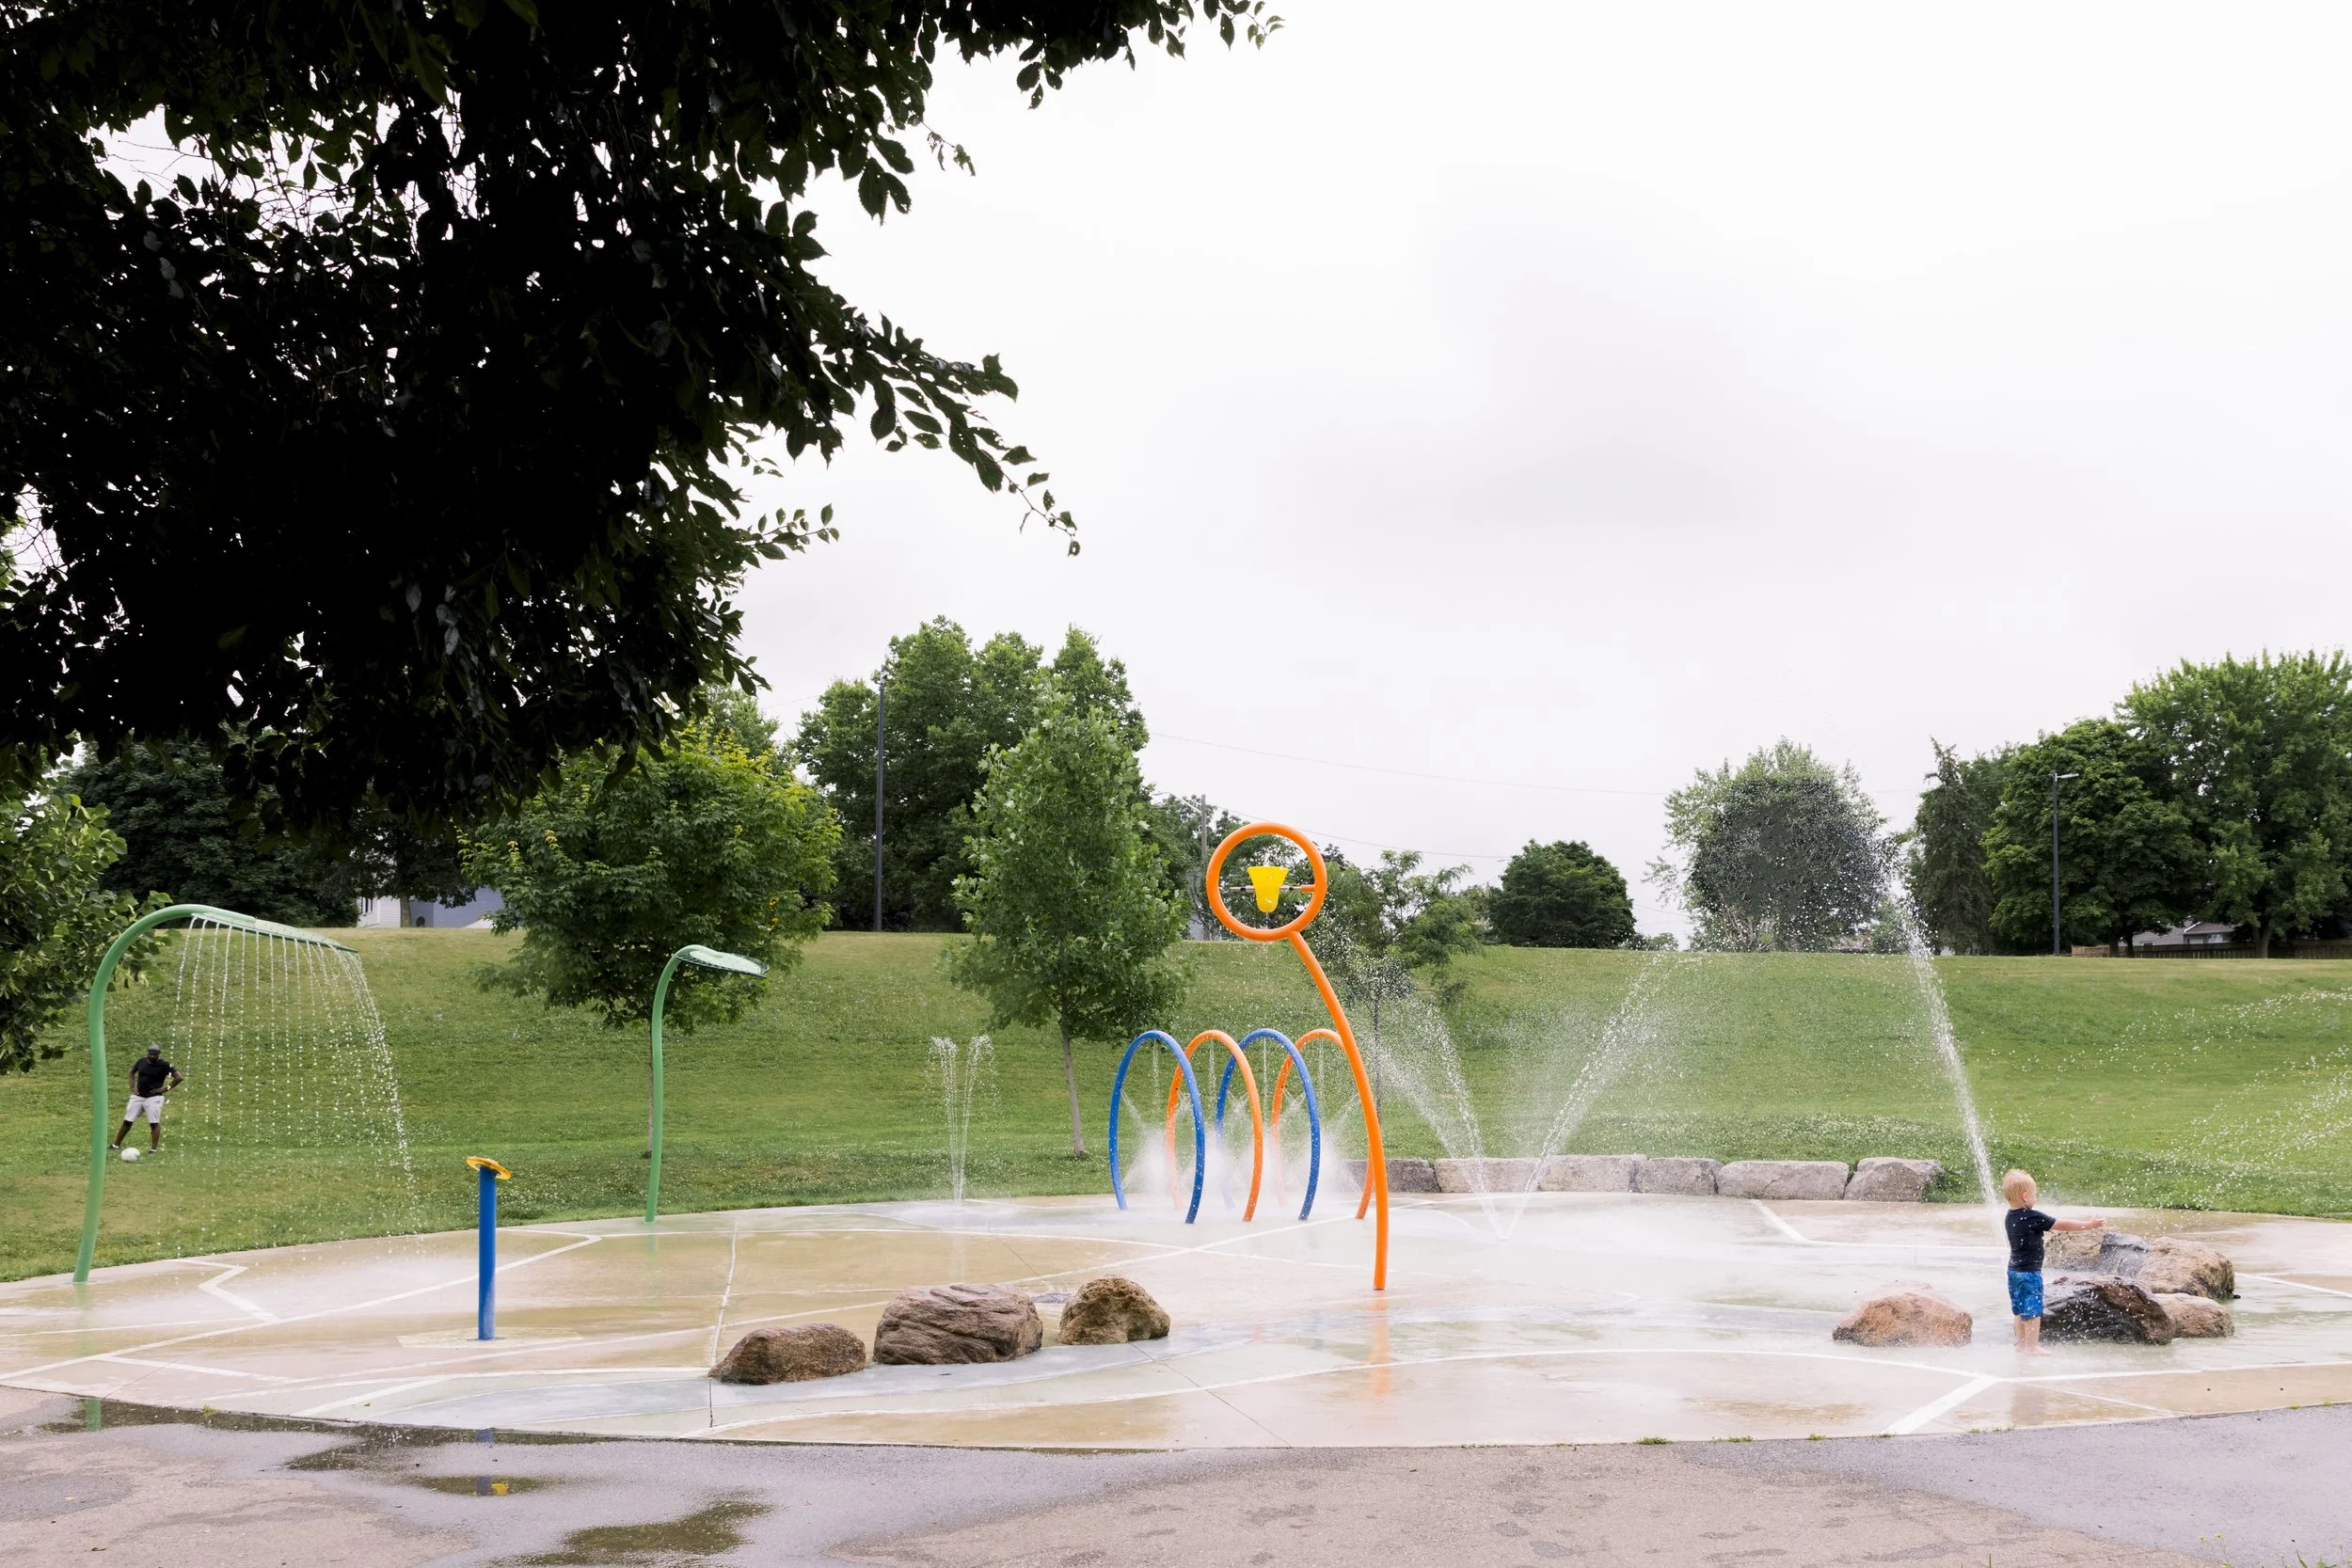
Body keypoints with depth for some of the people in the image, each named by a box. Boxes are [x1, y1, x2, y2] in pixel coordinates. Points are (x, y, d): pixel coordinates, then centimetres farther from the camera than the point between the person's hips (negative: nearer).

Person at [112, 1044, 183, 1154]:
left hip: (153, 1098, -4)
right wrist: (132, 1086, 12)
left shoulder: (164, 1065, -9)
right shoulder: (141, 1061, 4)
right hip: (138, 1096, 4)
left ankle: (153, 1149, -7)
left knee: (154, 1124, -8)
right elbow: (132, 1072, 24)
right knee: (127, 1121, 7)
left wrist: (166, 1088, -11)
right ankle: (116, 1145, 18)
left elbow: (179, 1078, -10)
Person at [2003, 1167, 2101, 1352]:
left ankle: (2021, 1343, 25)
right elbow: (2062, 1225, -18)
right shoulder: (2033, 1218, -21)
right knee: (2033, 1310, -1)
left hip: (2014, 1270, 8)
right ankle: (2032, 1346, 3)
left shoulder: (2009, 1217, 4)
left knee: (2021, 1309, 17)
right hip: (2030, 1272, -8)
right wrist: (2089, 1225, -10)